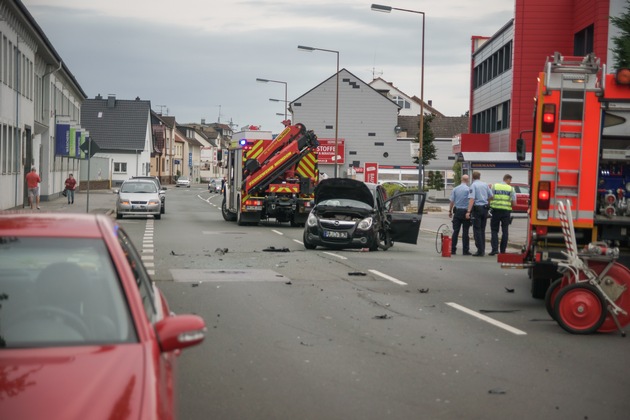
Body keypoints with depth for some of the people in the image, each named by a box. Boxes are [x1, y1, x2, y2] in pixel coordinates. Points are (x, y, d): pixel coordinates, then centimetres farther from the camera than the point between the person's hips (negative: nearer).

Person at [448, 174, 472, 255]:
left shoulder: (455, 189, 5)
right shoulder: (469, 189, -7)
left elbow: (452, 201, 5)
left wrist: (450, 211, 13)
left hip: (457, 211, 3)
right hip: (466, 211, -3)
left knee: (455, 231, 5)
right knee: (465, 232, 0)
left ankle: (453, 250, 3)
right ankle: (465, 250, 0)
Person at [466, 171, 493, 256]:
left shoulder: (473, 185, -9)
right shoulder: (485, 185, 8)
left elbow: (472, 199, -18)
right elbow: (491, 196, 8)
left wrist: (468, 211, -21)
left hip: (477, 208, -5)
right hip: (485, 208, 5)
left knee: (477, 230, -1)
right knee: (482, 230, 14)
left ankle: (480, 251, -4)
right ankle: (482, 250, 15)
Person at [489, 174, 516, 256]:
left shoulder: (494, 186, 4)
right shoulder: (511, 188, 1)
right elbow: (514, 202, -1)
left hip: (495, 210, 0)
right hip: (506, 211, 0)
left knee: (494, 230, 5)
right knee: (504, 231, 9)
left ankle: (494, 248, -9)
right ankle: (503, 250, 8)